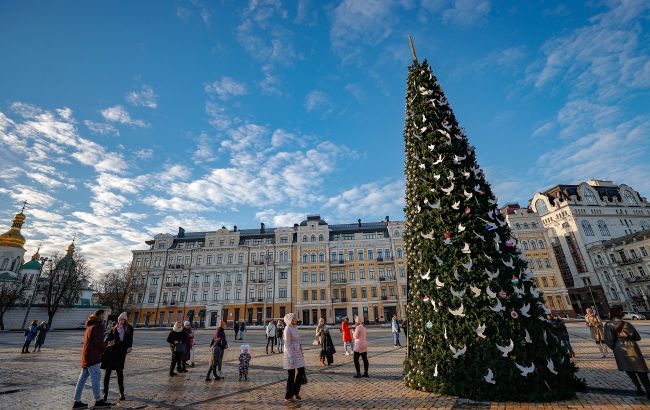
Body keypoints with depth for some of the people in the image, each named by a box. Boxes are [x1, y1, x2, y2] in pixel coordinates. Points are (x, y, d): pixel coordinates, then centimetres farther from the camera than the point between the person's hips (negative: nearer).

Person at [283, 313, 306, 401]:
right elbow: (287, 344, -19)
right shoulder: (287, 329, -17)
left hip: (298, 352, 8)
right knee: (291, 375, 5)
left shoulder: (295, 327, 8)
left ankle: (295, 391, 28)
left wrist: (301, 353, 18)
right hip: (290, 353, -8)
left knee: (301, 372, 8)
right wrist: (291, 357, -21)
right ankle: (288, 395, 22)